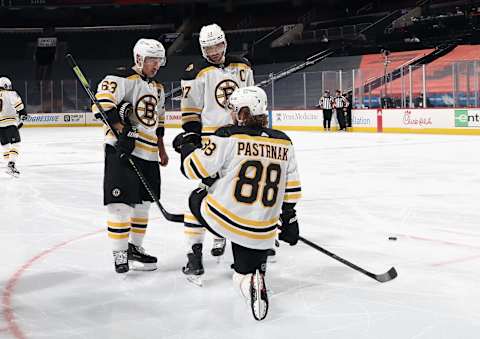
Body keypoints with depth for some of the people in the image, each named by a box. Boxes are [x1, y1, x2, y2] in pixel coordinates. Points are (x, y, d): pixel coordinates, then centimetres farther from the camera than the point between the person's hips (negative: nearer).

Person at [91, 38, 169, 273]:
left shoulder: (157, 89, 19)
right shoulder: (122, 79, -9)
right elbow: (102, 102, -22)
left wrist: (161, 149, 25)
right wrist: (121, 131, -26)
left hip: (148, 154, 9)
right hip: (122, 150, -8)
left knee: (142, 203, 13)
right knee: (121, 203, -8)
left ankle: (135, 247, 26)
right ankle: (119, 253, 0)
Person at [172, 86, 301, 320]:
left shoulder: (228, 137, -10)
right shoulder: (283, 143, 5)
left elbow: (194, 169, -6)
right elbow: (291, 187, 12)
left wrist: (187, 147, 13)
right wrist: (288, 218, 23)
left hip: (224, 219, -3)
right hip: (262, 233, 3)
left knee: (197, 198, 27)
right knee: (246, 271, 22)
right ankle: (251, 278, -10)